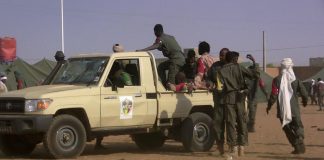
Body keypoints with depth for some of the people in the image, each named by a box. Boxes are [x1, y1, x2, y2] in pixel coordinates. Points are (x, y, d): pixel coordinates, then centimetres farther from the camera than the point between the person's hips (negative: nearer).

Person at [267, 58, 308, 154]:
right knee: (298, 126, 11)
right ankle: (300, 143, -9)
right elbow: (304, 93, -1)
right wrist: (305, 101, 19)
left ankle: (297, 146, 0)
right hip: (294, 109, 1)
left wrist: (269, 106, 1)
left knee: (288, 128, 9)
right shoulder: (295, 80, -1)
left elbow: (274, 95, -11)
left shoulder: (277, 80, -7)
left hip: (282, 109, -1)